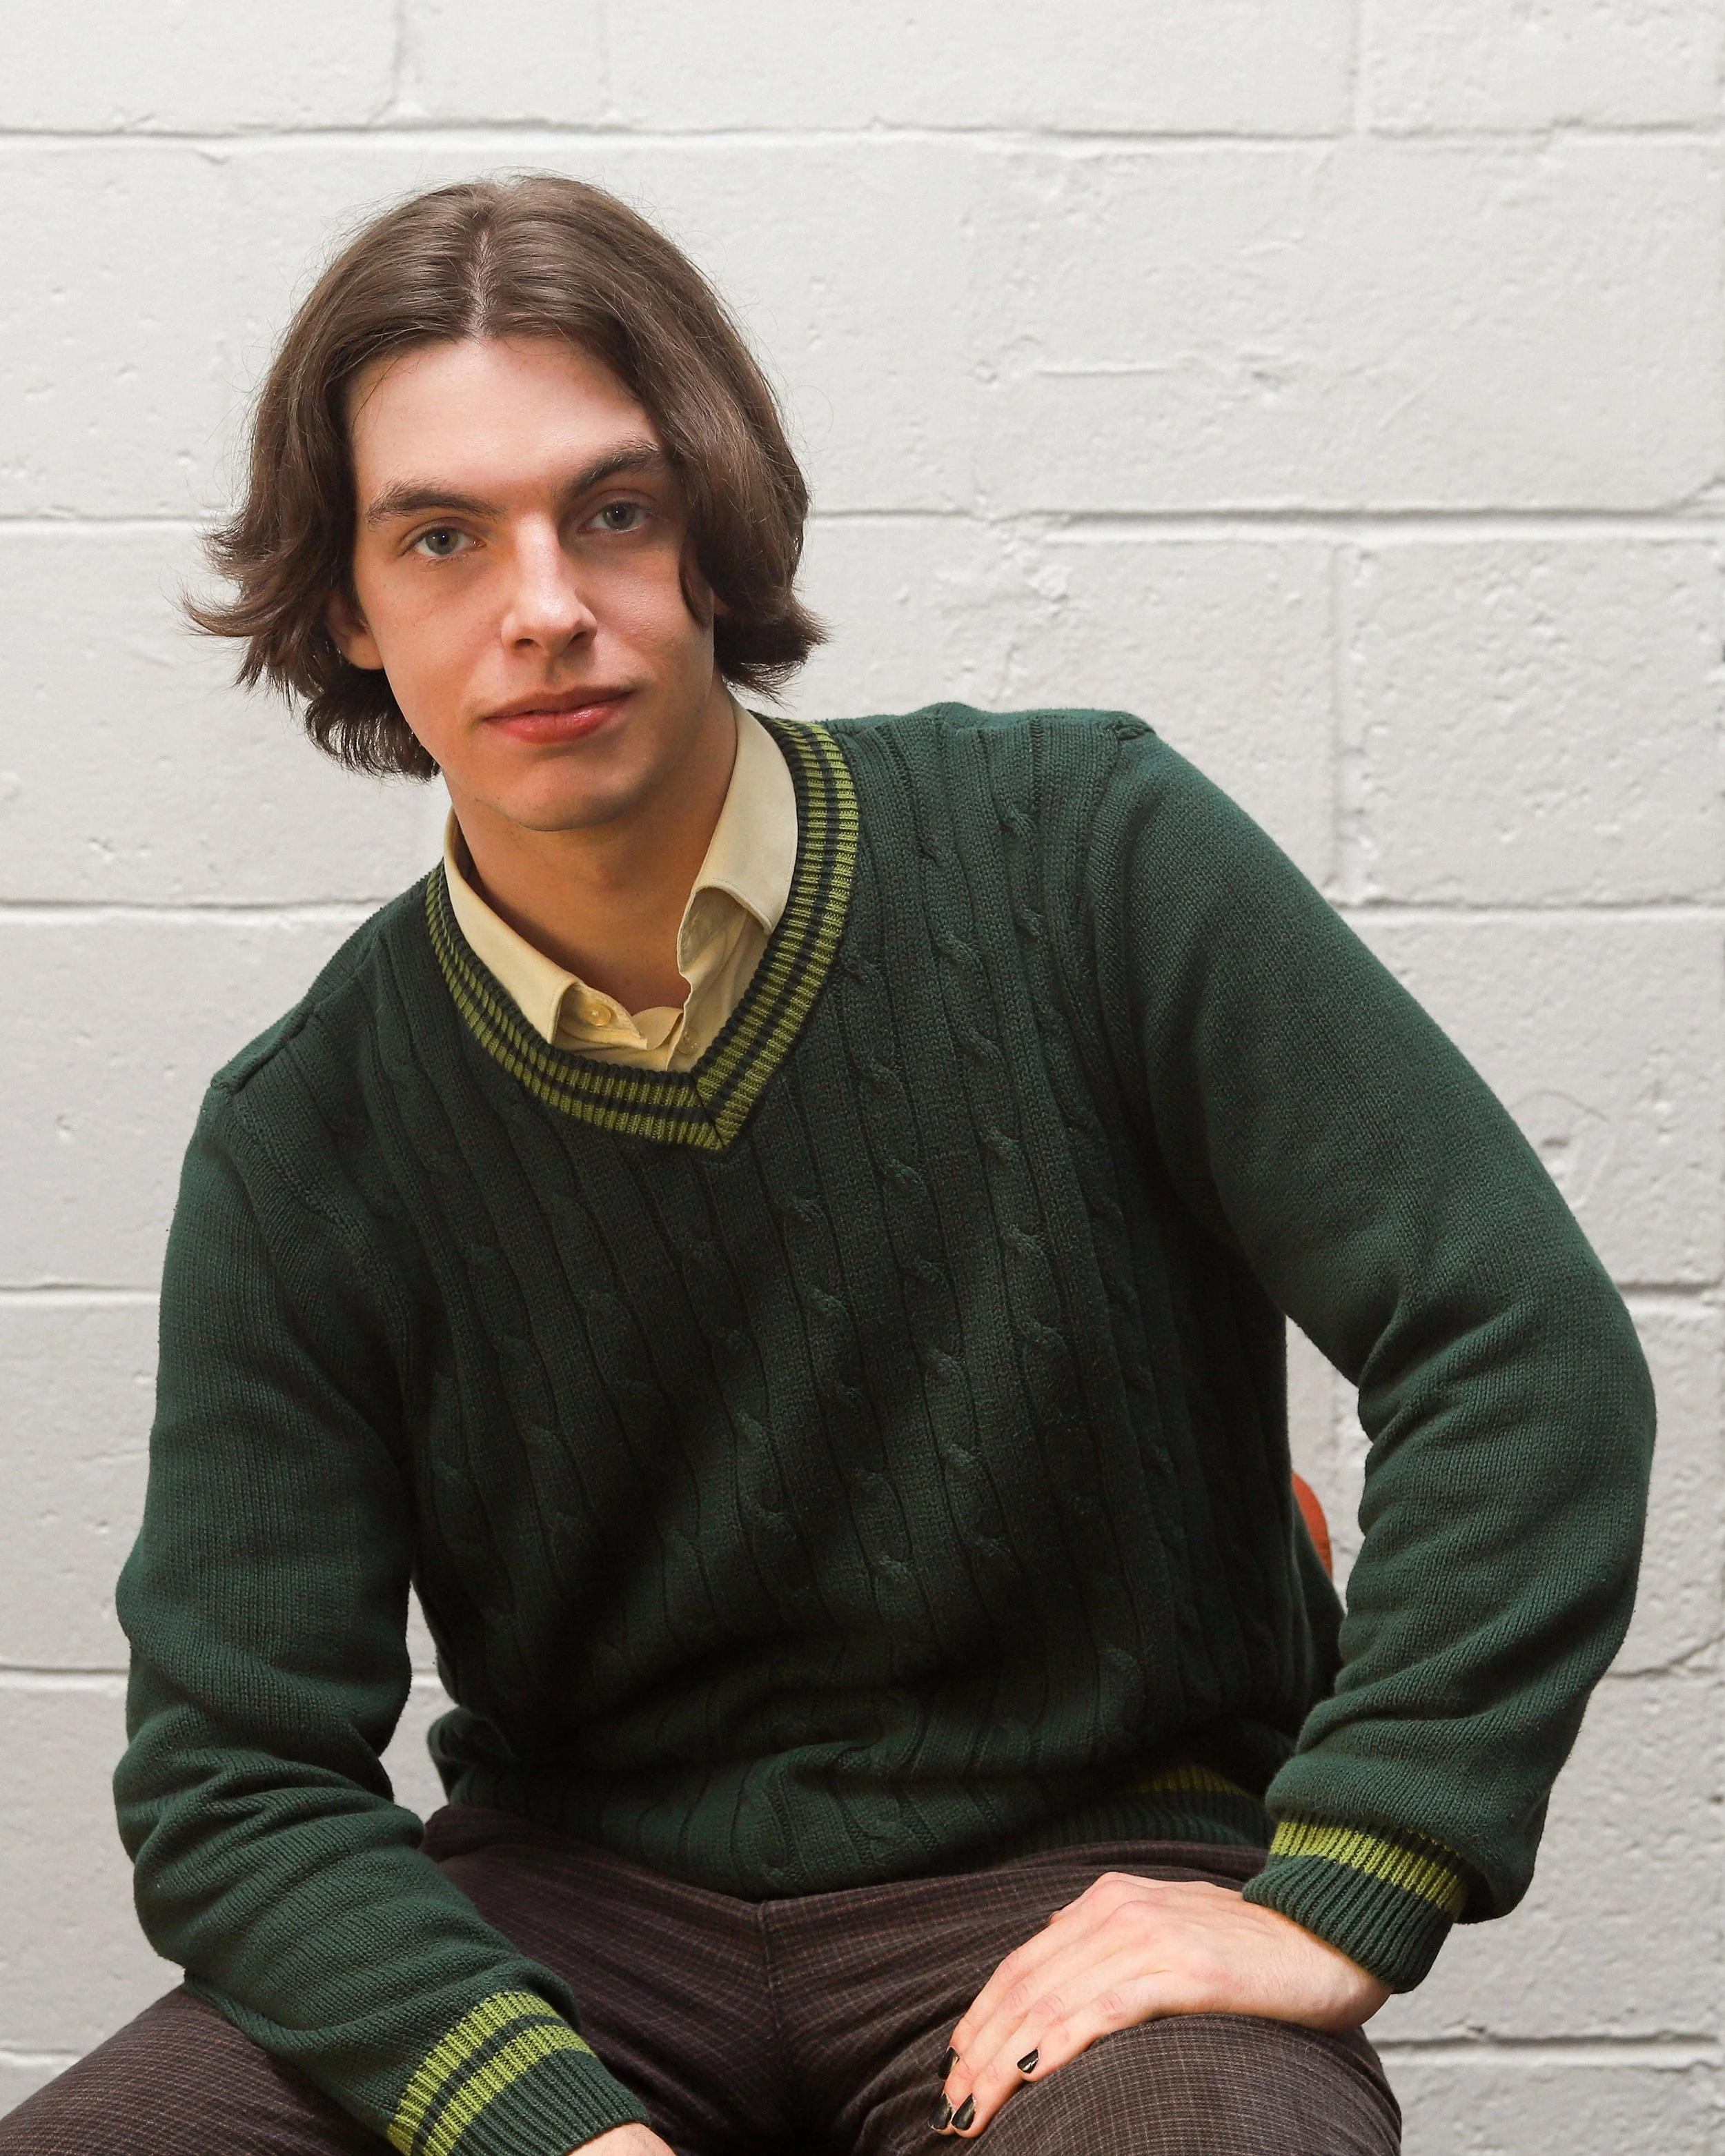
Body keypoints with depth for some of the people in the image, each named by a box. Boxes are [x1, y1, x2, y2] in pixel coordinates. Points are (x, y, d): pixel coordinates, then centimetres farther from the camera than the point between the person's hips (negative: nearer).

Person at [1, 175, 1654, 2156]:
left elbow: (1522, 1346, -8)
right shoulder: (300, 1150, -2)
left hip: (1091, 1869, -2)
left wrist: (1337, 1899, -17)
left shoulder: (1086, 856, -6)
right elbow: (237, 1778, -2)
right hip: (578, 1905, 2)